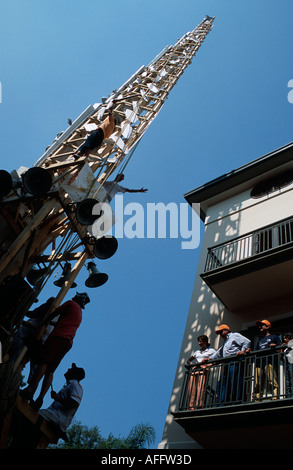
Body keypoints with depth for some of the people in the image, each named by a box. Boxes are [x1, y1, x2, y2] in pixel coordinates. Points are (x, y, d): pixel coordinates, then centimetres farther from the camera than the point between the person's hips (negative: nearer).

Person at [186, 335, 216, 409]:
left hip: (204, 369, -4)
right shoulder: (197, 352, 29)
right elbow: (188, 360, 36)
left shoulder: (211, 351, 16)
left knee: (200, 387, -22)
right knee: (191, 389, -13)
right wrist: (190, 363, 12)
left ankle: (199, 406, -31)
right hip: (194, 369, 4)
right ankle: (191, 407, -20)